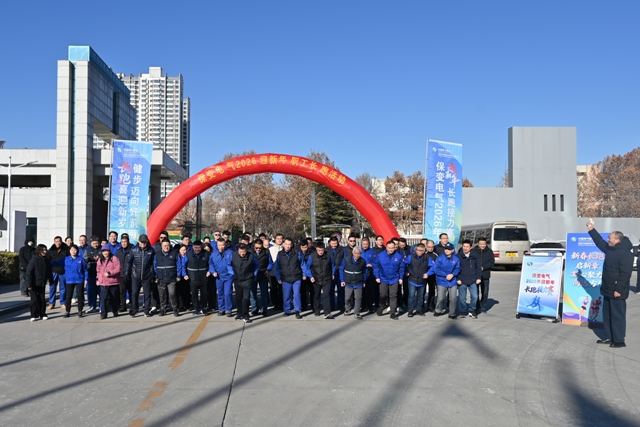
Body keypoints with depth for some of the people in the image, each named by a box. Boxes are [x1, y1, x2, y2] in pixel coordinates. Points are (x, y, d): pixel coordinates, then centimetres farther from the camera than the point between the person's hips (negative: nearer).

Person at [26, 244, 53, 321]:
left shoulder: (46, 260, 2)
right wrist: (29, 285, -17)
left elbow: (49, 271, 10)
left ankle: (42, 315, 15)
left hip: (42, 284, 4)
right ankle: (34, 315, 9)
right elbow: (29, 273, -14)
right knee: (35, 300, 0)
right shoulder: (33, 260, -14)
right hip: (34, 284, -4)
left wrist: (51, 281, 11)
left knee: (42, 300, 7)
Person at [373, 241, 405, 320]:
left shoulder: (399, 256, -9)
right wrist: (377, 277, -4)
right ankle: (381, 307, 36)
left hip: (394, 279, 0)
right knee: (383, 295, 13)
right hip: (383, 279, 0)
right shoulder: (380, 255, -10)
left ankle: (393, 313, 9)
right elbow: (376, 266, -2)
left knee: (393, 296, 3)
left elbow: (401, 268, 1)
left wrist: (401, 278, 1)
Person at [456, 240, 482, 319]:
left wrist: (479, 277, 2)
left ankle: (472, 311, 18)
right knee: (462, 298, 5)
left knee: (474, 296, 0)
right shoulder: (458, 256, -2)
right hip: (462, 280, -1)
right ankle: (462, 311, 21)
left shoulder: (475, 255, 3)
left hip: (473, 280, 1)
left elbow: (478, 267, 7)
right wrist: (458, 279, -6)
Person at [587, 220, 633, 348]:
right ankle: (609, 337, 22)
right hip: (608, 289, 10)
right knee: (607, 314, 14)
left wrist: (619, 289, -23)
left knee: (617, 315, -3)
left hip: (617, 291, -10)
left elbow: (625, 274, -22)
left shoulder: (626, 254, -19)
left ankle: (619, 340, 4)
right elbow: (600, 242, 25)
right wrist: (591, 230, 19)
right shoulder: (610, 249, 9)